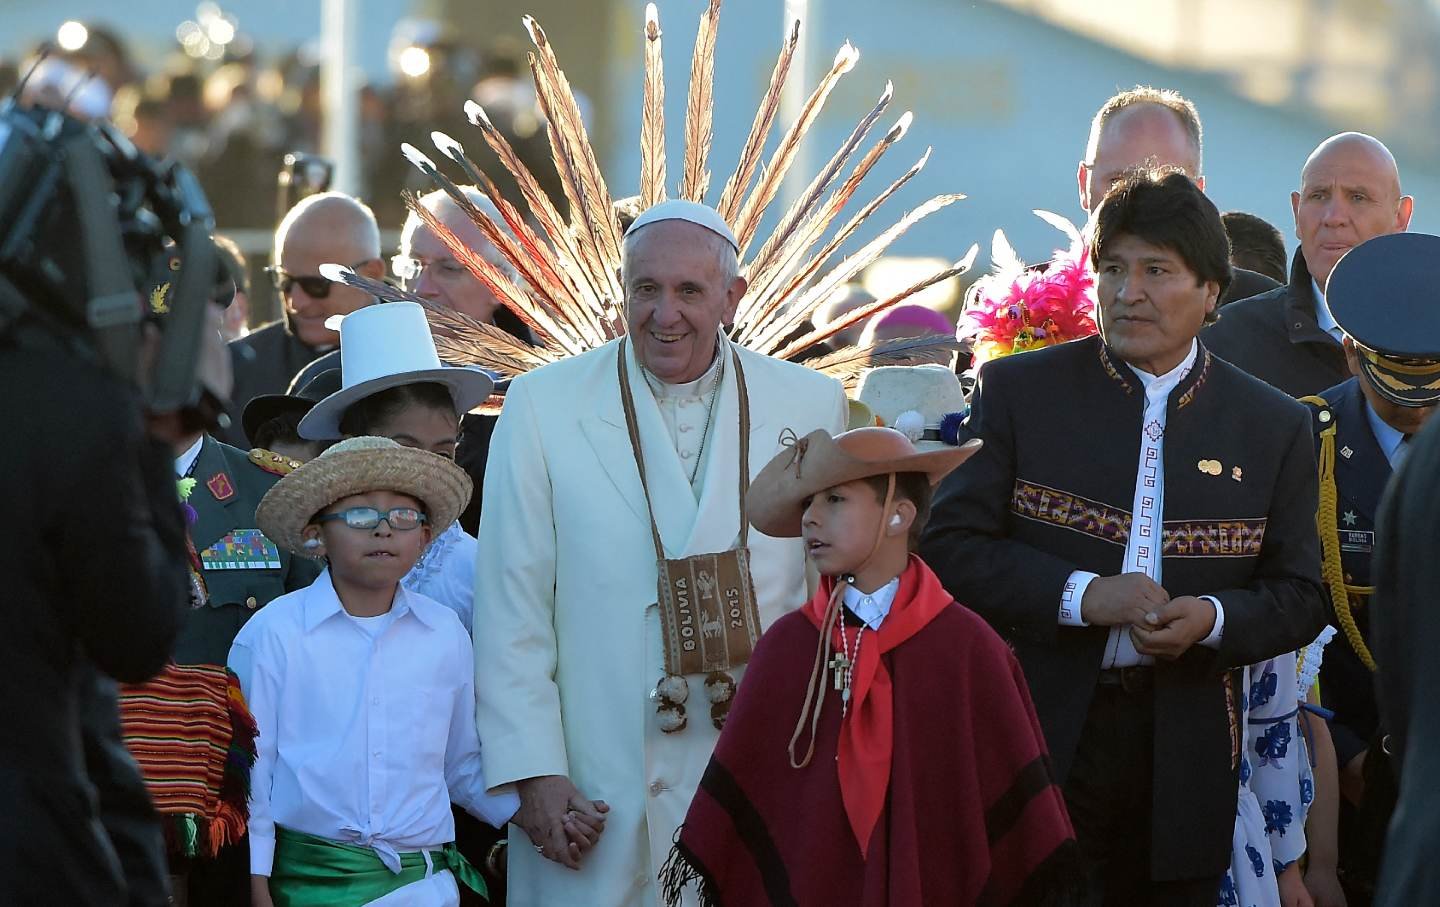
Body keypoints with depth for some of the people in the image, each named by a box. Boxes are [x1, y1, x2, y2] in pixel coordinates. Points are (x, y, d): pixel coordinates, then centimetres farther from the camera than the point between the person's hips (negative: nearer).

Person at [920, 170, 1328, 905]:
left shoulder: (1273, 426, 7)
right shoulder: (1018, 391, 2)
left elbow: (1301, 596, 8)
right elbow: (947, 545, -3)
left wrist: (1214, 618, -13)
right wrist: (1081, 596, -16)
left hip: (1183, 758, 2)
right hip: (1039, 732, -2)